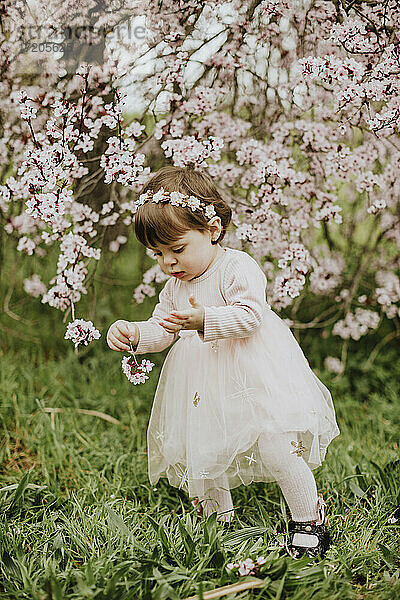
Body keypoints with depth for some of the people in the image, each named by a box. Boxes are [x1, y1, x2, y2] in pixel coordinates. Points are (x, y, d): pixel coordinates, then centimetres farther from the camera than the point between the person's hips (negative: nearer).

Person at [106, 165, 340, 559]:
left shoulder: (238, 268, -12)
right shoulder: (174, 287, 12)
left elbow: (249, 316, -22)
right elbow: (161, 331, 13)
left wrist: (205, 319, -35)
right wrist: (132, 334, -7)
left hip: (254, 379, -7)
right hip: (203, 388, 7)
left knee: (276, 450, -12)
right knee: (200, 455, 10)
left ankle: (309, 519, 10)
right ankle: (221, 518, 32)